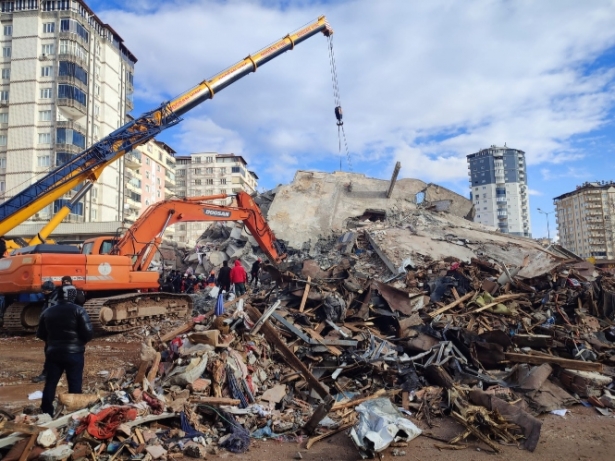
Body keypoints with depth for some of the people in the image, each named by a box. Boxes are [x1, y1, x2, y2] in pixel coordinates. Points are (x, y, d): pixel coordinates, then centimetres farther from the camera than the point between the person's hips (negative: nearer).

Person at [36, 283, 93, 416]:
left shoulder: (47, 312, 7)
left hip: (53, 353, 5)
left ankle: (46, 413, 17)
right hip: (74, 353, -4)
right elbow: (88, 333, -15)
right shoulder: (78, 310, -10)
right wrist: (80, 342, 5)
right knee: (75, 384, 3)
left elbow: (40, 334, 13)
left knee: (50, 383, 13)